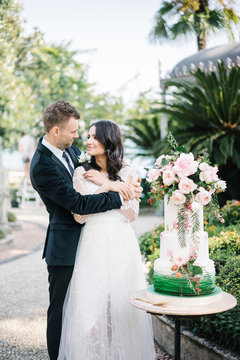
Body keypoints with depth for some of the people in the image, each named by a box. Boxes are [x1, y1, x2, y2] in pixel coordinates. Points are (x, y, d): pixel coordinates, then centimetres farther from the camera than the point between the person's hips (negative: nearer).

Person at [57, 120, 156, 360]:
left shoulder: (126, 173, 5)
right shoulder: (82, 173, 3)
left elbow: (131, 214, -3)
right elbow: (79, 215, -6)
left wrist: (106, 183, -6)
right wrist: (109, 188, -10)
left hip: (122, 245, 1)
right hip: (94, 246, 0)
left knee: (122, 305, 4)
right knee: (90, 305, -2)